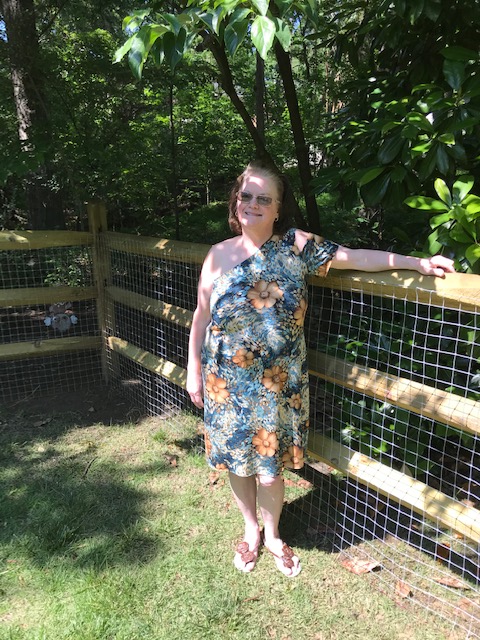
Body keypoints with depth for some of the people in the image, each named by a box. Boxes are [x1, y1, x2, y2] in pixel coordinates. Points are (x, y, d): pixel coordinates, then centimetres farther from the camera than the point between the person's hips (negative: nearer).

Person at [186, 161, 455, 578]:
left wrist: (418, 262, -10)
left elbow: (354, 257, -7)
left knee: (269, 464, 10)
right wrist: (194, 369, 5)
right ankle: (251, 529, 44)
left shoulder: (296, 246, -6)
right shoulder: (218, 256, -1)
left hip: (278, 384, -1)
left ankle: (272, 534, 40)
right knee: (236, 459, 15)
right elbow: (201, 317, 4)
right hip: (227, 383, 2)